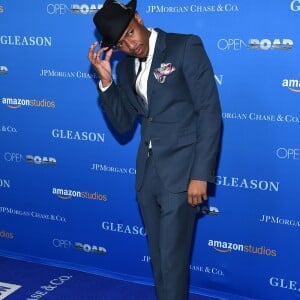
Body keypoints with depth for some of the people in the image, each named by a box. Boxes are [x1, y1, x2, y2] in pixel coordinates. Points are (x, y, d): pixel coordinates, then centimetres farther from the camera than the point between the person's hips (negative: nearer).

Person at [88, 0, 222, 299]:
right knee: (158, 255, 16)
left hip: (180, 170, -6)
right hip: (147, 171, 6)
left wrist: (201, 174, -16)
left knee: (172, 257, 0)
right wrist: (105, 80, -4)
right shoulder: (125, 67, 10)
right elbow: (123, 124, 9)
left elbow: (210, 112, -12)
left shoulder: (186, 47, -9)